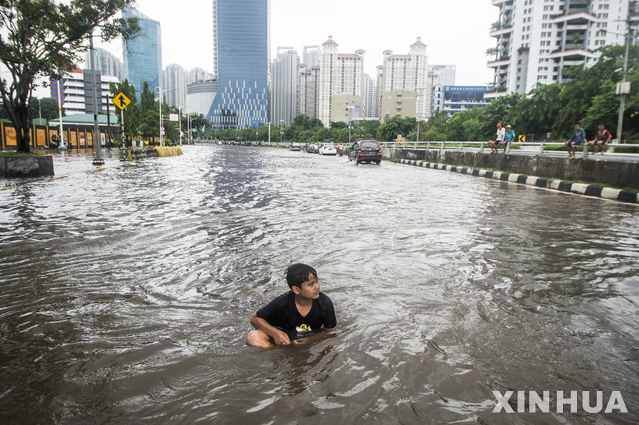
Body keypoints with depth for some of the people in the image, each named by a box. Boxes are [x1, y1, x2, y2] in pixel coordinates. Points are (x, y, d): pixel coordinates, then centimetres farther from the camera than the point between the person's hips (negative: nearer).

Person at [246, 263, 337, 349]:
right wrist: (275, 333, -29)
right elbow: (255, 319, -12)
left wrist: (310, 339, -23)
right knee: (253, 338, -27)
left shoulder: (325, 303, -20)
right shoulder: (282, 303, -24)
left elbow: (329, 330, -6)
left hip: (313, 338, 3)